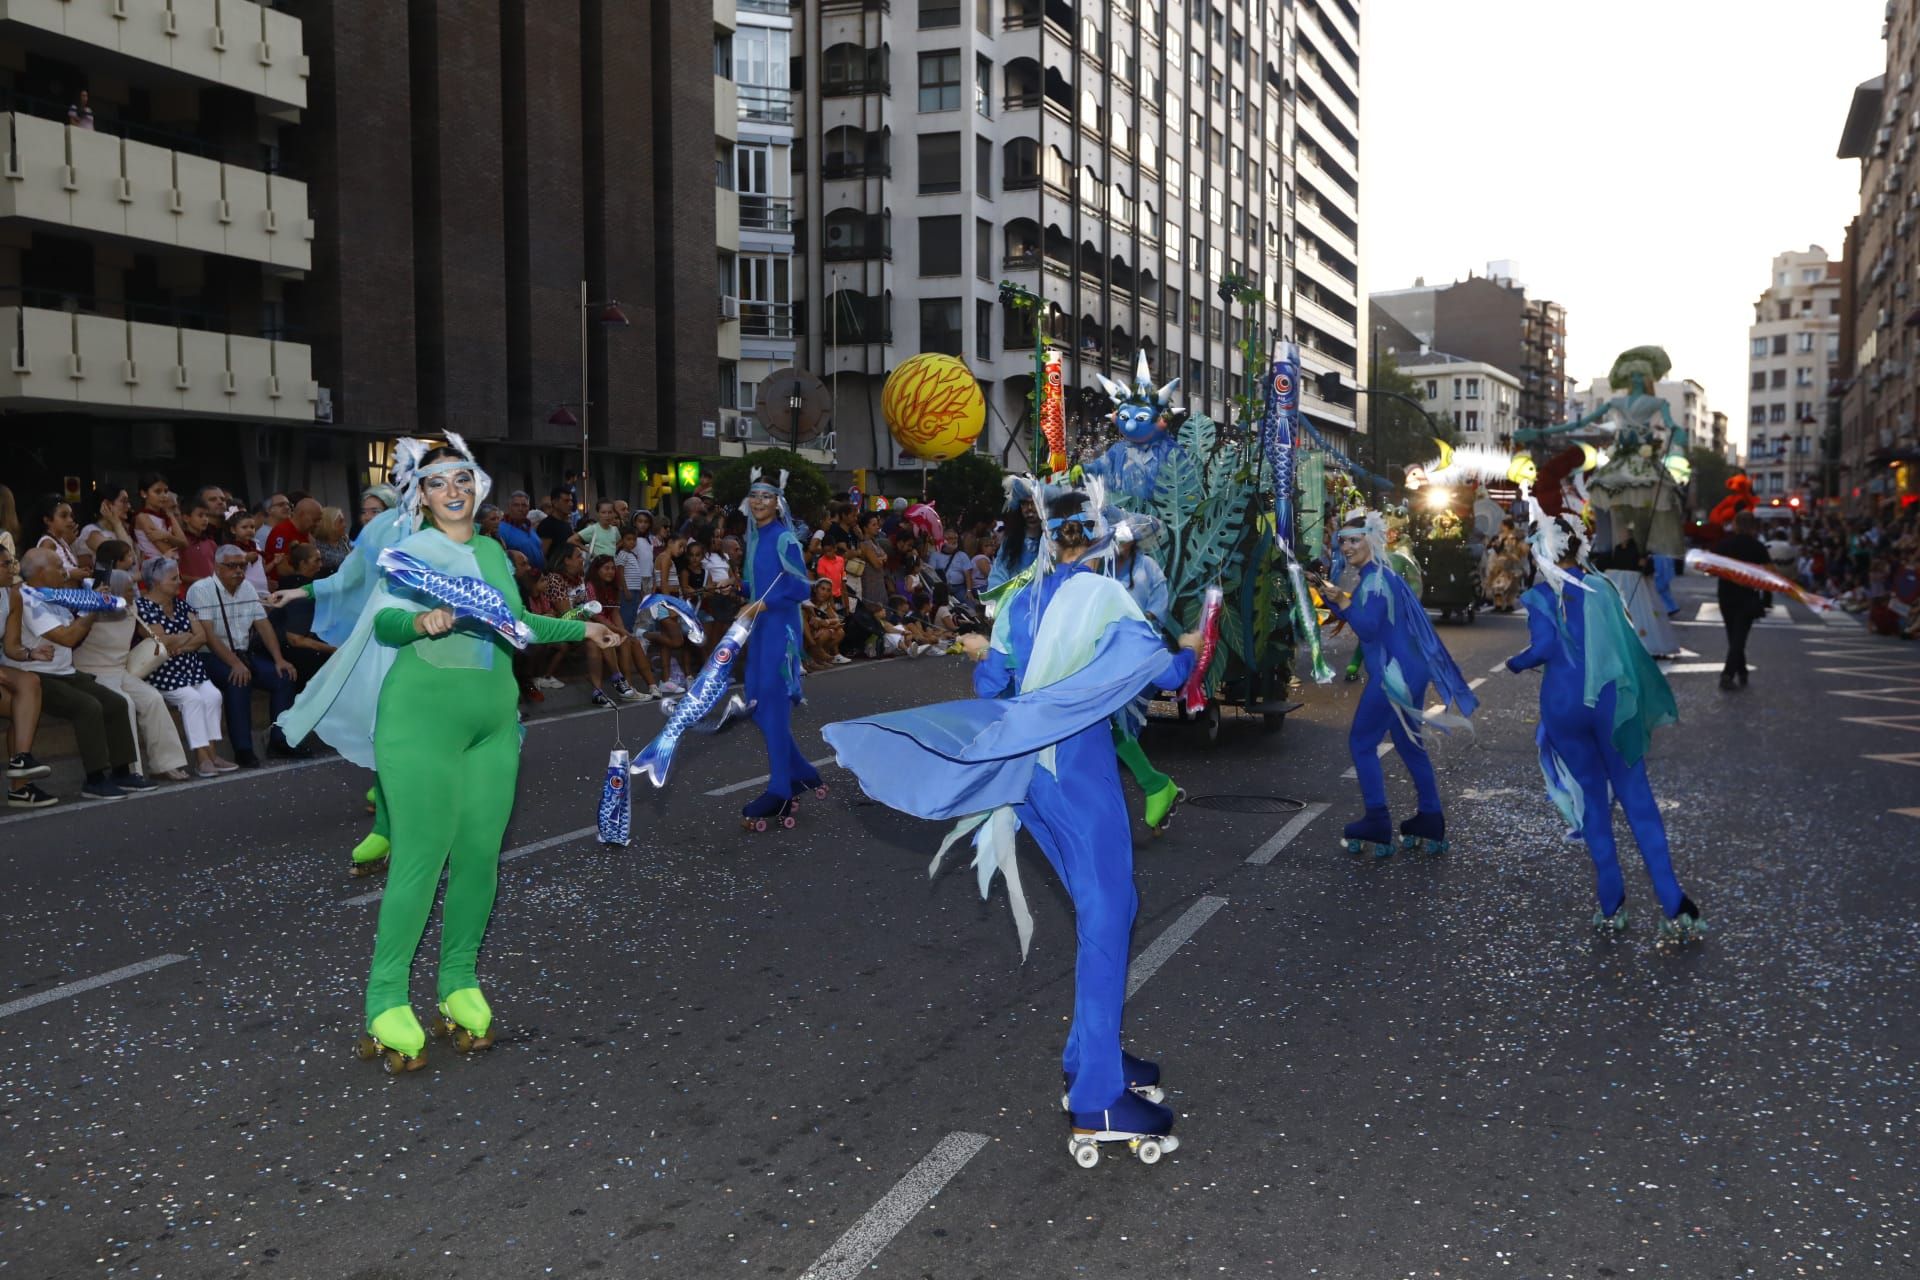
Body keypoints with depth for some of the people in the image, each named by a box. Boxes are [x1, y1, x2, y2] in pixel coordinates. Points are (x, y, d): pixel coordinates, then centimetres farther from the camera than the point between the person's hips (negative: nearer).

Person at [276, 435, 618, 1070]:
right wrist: (420, 621, -34)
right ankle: (386, 1001, 0)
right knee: (421, 857, -9)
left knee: (480, 855, 4)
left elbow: (517, 624, 26)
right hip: (423, 719, -6)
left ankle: (459, 983, 17)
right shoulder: (412, 551, -2)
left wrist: (579, 628, 34)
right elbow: (382, 621, -13)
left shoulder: (493, 551, 16)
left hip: (492, 720, 6)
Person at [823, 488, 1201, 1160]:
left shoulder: (1020, 603, 10)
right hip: (1082, 766, -7)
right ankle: (1097, 1102, -8)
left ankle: (1093, 1055, 25)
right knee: (1105, 915, -6)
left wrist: (982, 656, 35)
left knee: (1105, 904, 18)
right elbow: (1166, 673, -9)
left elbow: (990, 688, 14)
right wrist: (1187, 649, 13)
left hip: (1028, 767, 7)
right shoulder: (1104, 595, -8)